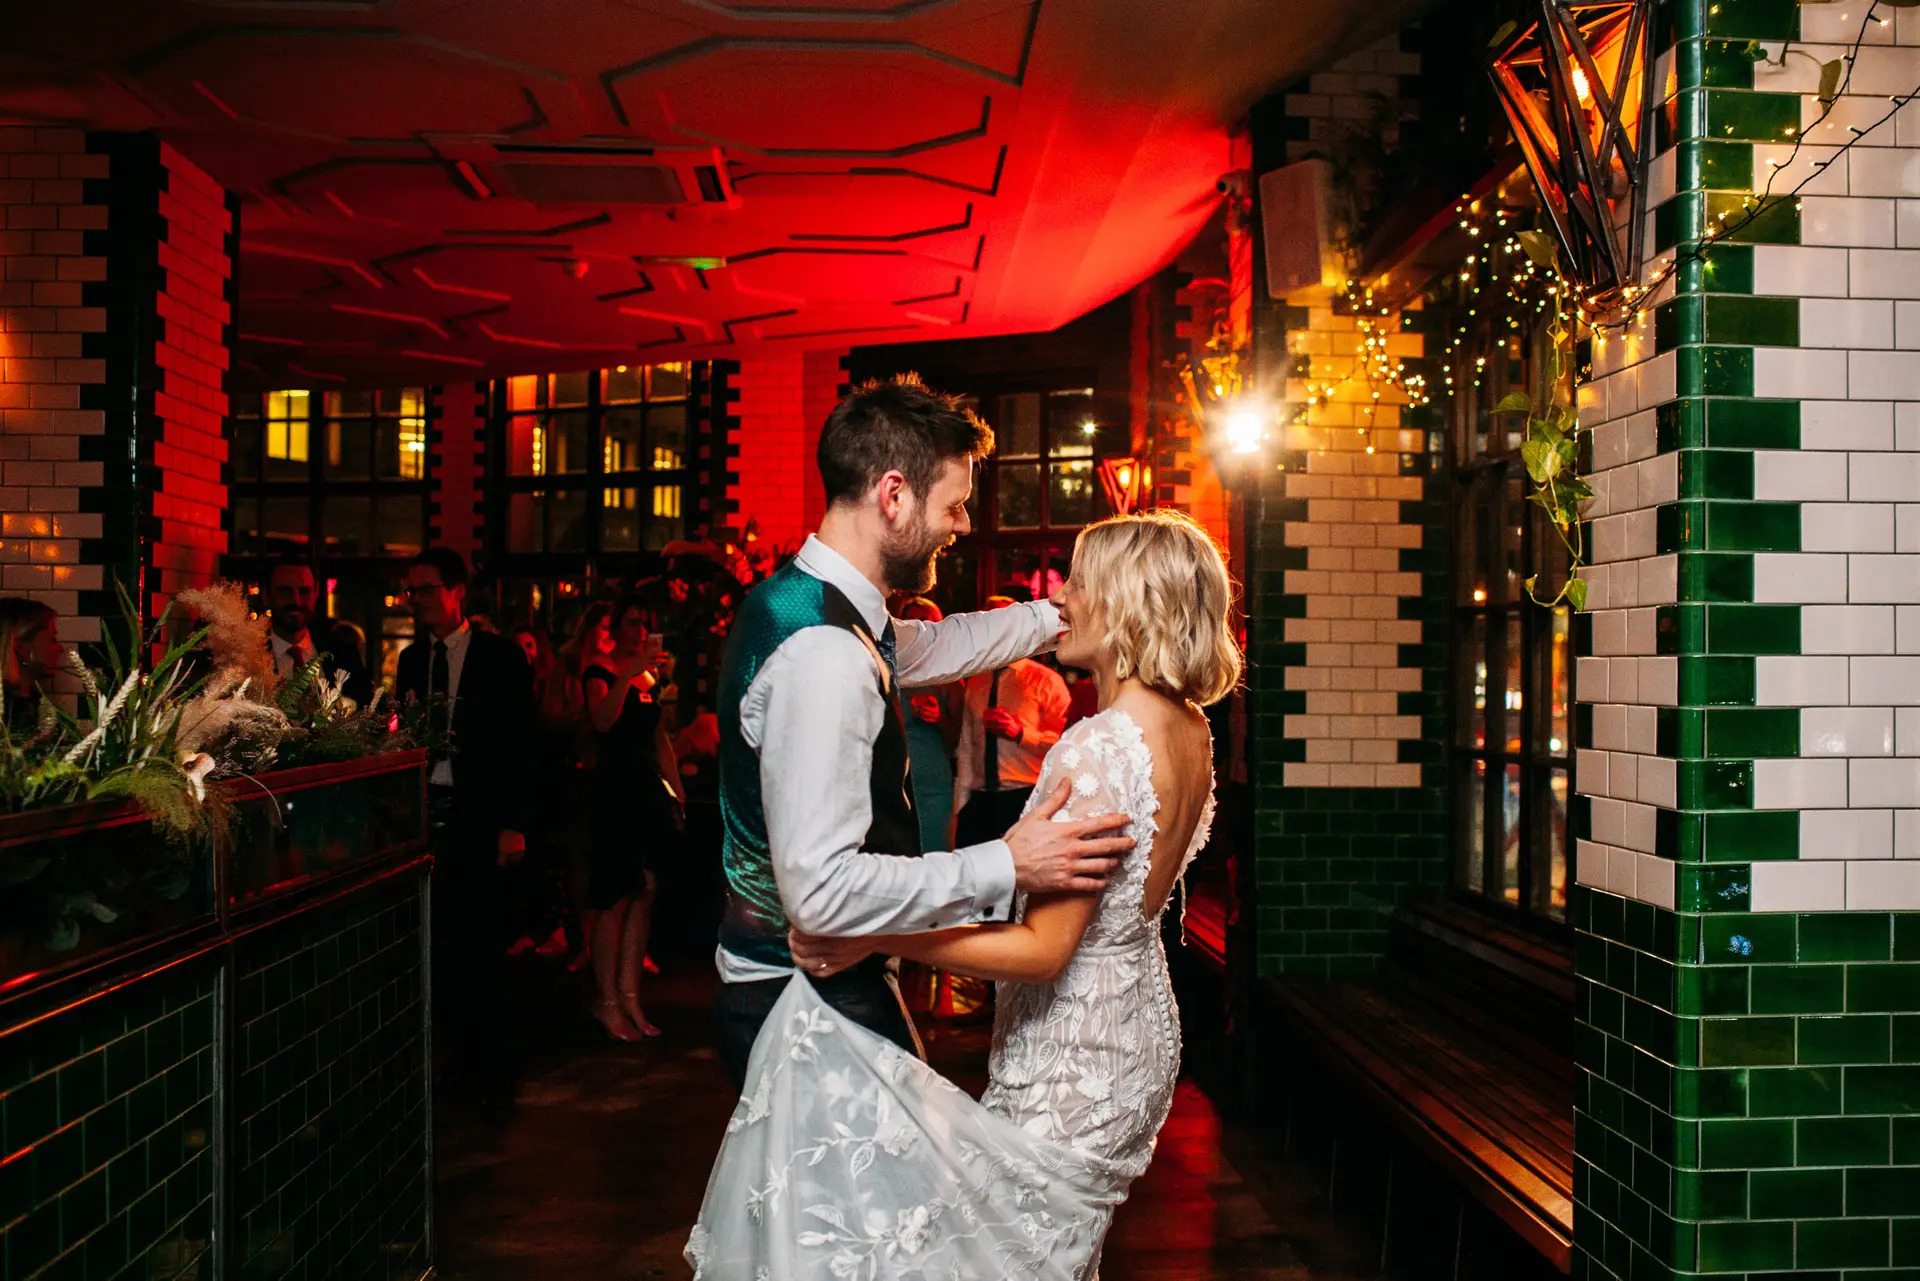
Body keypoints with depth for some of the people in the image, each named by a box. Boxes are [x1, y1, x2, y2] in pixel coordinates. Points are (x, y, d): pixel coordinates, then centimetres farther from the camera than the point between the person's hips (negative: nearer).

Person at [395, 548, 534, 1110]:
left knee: (482, 942, -3)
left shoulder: (500, 656, -1)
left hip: (478, 817, -4)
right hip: (426, 815, 4)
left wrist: (513, 824, -10)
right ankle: (460, 1058, 14)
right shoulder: (412, 659, 12)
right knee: (440, 942, 4)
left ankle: (490, 1068, 6)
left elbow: (519, 743, -3)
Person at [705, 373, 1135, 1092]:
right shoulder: (824, 654, -26)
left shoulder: (797, 602, 7)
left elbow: (932, 647, 29)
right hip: (814, 1006, -10)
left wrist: (1060, 614, 32)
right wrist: (1004, 868, -25)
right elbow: (821, 890, -30)